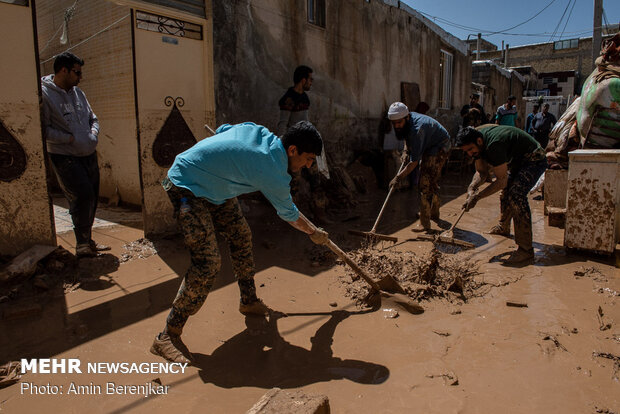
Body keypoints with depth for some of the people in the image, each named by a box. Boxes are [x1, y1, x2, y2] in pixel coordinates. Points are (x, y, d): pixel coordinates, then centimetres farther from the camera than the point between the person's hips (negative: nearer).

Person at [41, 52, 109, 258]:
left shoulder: (77, 92, 13)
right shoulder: (44, 94, -10)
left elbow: (93, 118, 21)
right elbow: (43, 129, -15)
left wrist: (93, 134, 2)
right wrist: (70, 138, -16)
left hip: (88, 155, 7)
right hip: (64, 157, -7)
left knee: (92, 198, 10)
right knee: (83, 195, -17)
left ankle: (86, 240, 25)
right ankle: (82, 244, -3)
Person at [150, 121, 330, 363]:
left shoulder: (257, 131, -4)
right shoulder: (273, 173, -23)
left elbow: (221, 130, 14)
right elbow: (289, 214, -5)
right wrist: (314, 233, 12)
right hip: (186, 189, -10)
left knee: (241, 235, 13)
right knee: (208, 262, -17)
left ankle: (249, 301, 30)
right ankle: (168, 336, -5)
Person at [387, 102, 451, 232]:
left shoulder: (416, 130, -37)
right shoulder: (406, 122, -9)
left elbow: (414, 162, -35)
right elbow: (407, 136, 16)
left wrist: (398, 177, -32)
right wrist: (406, 151, 0)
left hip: (439, 147, -10)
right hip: (429, 146, 10)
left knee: (426, 184, -17)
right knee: (433, 181, 22)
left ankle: (425, 224, -15)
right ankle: (434, 213, 40)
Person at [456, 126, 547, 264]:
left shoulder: (494, 145, -36)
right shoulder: (478, 143, -8)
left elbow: (501, 181, -32)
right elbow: (481, 172, 0)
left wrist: (477, 197, -32)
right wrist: (472, 187, -19)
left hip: (534, 159, -10)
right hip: (516, 160, 10)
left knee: (516, 195, -26)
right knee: (505, 192, 21)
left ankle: (526, 249, -22)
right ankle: (503, 228, 48)